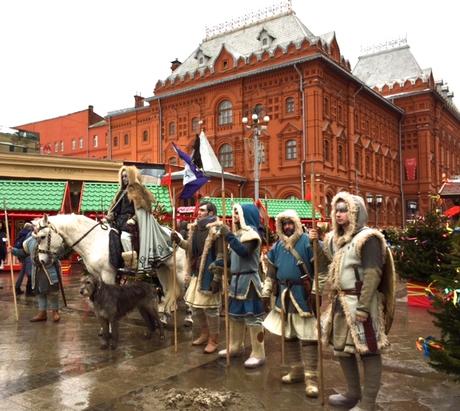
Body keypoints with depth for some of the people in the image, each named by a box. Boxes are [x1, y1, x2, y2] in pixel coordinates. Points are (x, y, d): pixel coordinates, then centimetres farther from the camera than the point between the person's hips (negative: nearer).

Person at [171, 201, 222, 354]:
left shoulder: (216, 230, -16)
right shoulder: (195, 228, 9)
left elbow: (221, 256, -18)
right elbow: (190, 247, 22)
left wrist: (217, 279, -21)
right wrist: (179, 240, 4)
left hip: (209, 276, -8)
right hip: (196, 274, 8)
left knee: (210, 307, 1)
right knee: (195, 306, 16)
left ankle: (213, 340, 17)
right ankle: (204, 334, 34)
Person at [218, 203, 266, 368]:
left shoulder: (252, 234, -13)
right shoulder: (238, 233, 13)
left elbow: (244, 252, -28)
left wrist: (229, 237, -26)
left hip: (248, 280, -9)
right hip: (236, 279, 9)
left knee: (252, 316, -5)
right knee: (235, 314, 17)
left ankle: (258, 355, 2)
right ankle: (236, 347, 32)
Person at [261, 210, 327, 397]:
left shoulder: (308, 241, -11)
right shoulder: (277, 246, 9)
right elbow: (271, 272, 16)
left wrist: (315, 291, -16)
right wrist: (266, 293, 14)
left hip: (303, 295, -7)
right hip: (284, 295, 7)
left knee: (307, 337, -4)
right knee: (288, 335, 15)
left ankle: (311, 377, 4)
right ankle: (296, 370, 30)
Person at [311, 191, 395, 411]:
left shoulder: (367, 238, -12)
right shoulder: (335, 238, 13)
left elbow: (373, 274, -19)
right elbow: (329, 265, 23)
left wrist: (363, 306, -24)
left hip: (359, 302, -9)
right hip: (340, 301, 9)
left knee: (368, 351, 0)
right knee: (341, 347, 18)